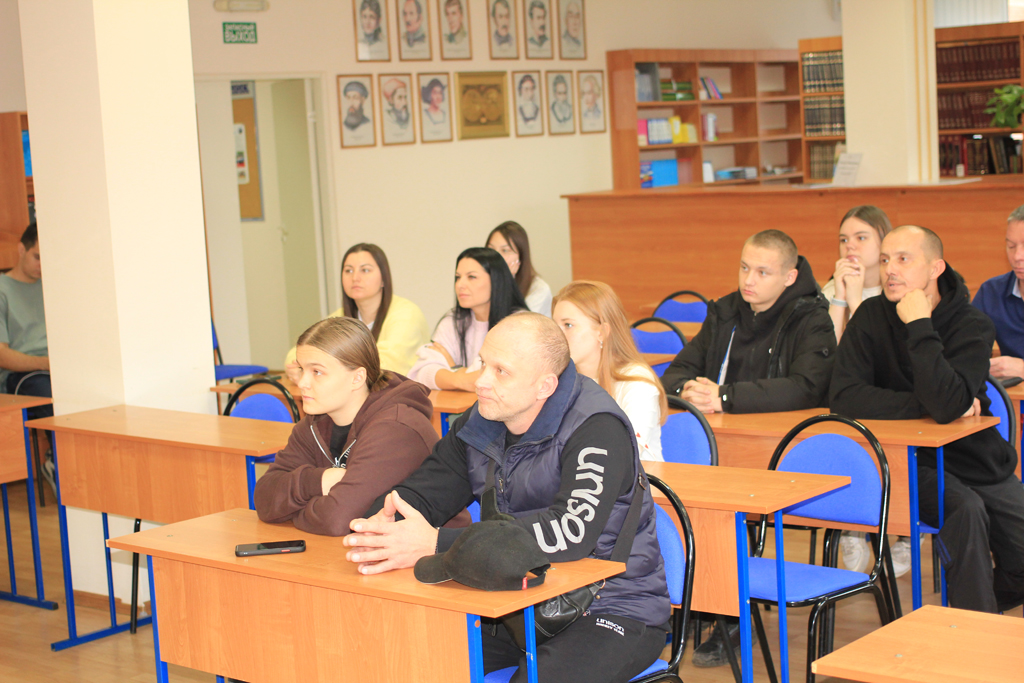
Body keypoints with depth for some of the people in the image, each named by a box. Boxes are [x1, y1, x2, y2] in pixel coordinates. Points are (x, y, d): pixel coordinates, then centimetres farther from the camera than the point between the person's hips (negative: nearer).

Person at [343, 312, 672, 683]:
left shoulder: (597, 430, -20)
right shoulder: (481, 423, 3)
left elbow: (571, 531, -33)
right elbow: (424, 490, 6)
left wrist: (436, 545, -36)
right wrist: (382, 526, -21)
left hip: (613, 608, -6)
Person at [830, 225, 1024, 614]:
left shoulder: (972, 326, -10)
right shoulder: (872, 316, -5)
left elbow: (948, 406, -28)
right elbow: (844, 396, -19)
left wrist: (920, 326, -26)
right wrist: (932, 405, -20)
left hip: (980, 464, 2)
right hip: (914, 467, -1)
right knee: (966, 508, -31)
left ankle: (976, 603, 26)